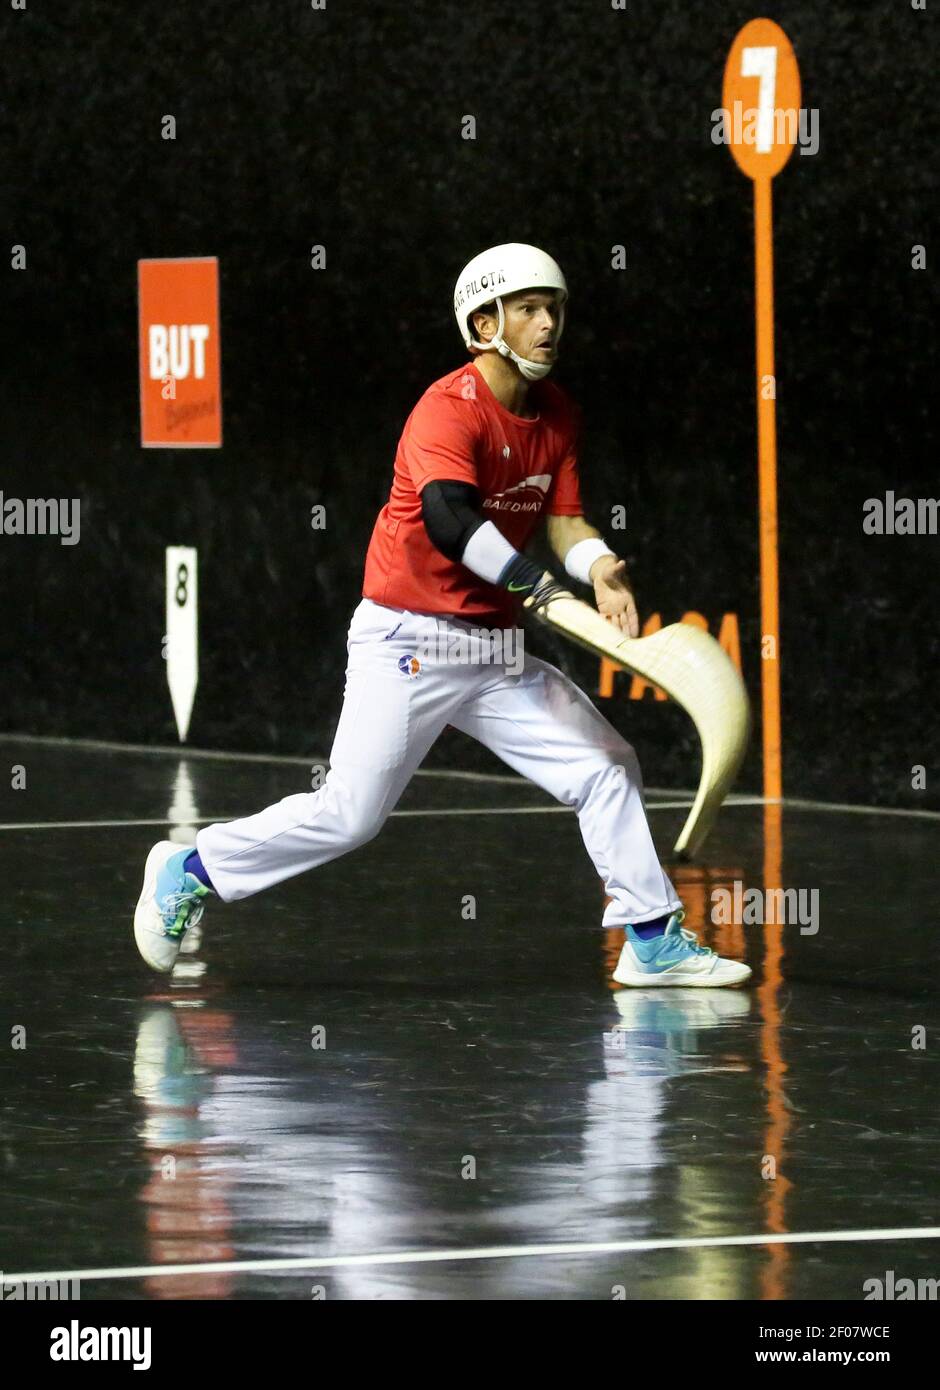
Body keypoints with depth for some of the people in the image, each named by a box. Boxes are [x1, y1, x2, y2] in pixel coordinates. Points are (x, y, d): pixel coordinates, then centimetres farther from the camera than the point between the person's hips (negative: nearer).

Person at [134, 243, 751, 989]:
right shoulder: (451, 410, -19)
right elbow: (450, 521, -35)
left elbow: (564, 519, 5)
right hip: (409, 645, -8)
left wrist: (598, 566, -18)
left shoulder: (557, 412, 8)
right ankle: (191, 869, 9)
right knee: (348, 816, -9)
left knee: (607, 766, 1)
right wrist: (541, 587, -43)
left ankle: (654, 941, 7)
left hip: (496, 653, 8)